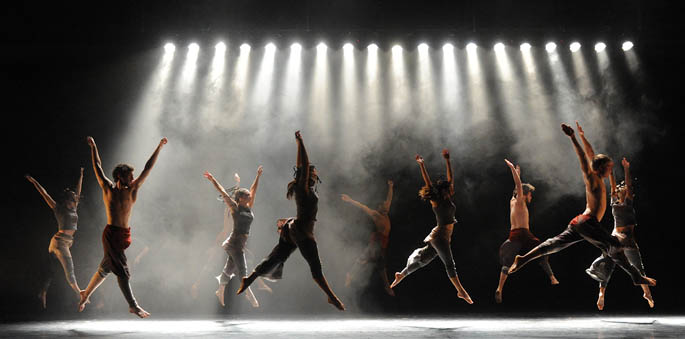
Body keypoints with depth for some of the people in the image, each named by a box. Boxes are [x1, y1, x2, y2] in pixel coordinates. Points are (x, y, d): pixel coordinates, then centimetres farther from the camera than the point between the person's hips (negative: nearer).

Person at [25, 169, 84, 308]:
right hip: (60, 240, -7)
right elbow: (45, 194, -1)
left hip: (67, 241, 7)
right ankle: (78, 293, -8)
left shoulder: (73, 209, 13)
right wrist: (33, 181, 0)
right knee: (69, 268, -8)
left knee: (52, 269, 7)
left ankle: (42, 293, 10)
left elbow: (78, 191, 23)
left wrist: (81, 177, 30)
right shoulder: (59, 209, -3)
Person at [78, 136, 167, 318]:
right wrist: (93, 146, 18)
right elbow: (97, 166, 10)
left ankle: (86, 293, 33)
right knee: (121, 270, -10)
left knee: (105, 268, 15)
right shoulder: (108, 188, -1)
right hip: (111, 234, -5)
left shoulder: (132, 190, 9)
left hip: (124, 235, 5)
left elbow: (147, 168, 10)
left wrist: (159, 147, 11)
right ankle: (132, 305, -11)